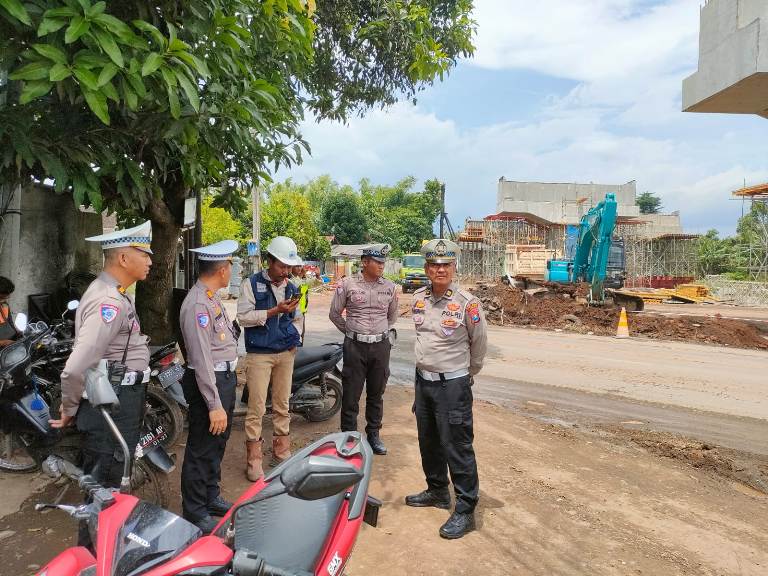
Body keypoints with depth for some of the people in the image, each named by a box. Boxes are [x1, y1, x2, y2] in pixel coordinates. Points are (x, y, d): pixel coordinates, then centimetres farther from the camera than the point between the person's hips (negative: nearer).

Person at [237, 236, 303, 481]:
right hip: (259, 353, -5)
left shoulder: (291, 288, 10)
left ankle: (281, 452, 25)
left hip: (286, 353, 5)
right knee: (257, 408, -2)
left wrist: (296, 338, 3)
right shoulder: (252, 284, -5)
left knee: (282, 405, 12)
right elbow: (243, 316, -13)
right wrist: (275, 311, -20)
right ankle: (254, 459, 9)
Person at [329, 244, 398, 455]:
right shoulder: (348, 284, -4)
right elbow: (334, 313, 7)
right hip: (355, 345, -2)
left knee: (376, 394, 13)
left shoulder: (390, 287, 4)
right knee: (351, 394, 3)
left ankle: (373, 434, 26)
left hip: (381, 346, 3)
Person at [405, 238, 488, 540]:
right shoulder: (419, 298, 2)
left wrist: (468, 372, 10)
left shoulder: (467, 303, -16)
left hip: (452, 384, -7)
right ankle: (437, 491, 38)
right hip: (423, 379, 7)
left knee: (457, 447, -1)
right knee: (429, 442, 19)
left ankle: (465, 509, 12)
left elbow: (479, 343, -2)